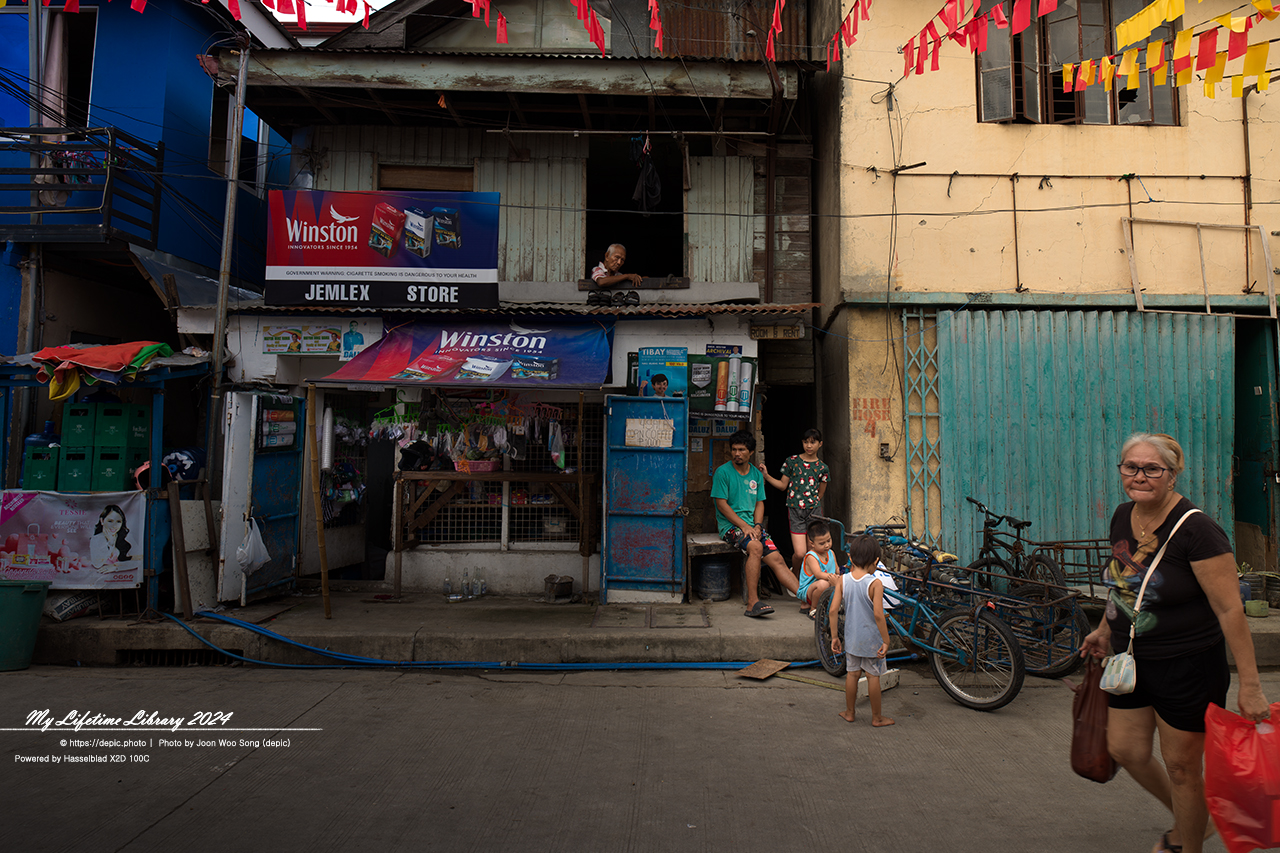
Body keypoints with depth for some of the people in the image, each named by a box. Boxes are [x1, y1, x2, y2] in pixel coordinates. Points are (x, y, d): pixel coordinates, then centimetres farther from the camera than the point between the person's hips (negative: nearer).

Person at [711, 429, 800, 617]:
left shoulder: (757, 474, 14)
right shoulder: (723, 472, -4)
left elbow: (759, 503, 13)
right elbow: (721, 504, -9)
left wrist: (757, 526, -6)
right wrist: (744, 526, -16)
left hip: (753, 526, 5)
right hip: (730, 525, -5)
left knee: (776, 558, -11)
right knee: (755, 547, -32)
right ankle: (752, 603, -32)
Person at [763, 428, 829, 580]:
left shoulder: (822, 468, 7)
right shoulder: (792, 461, 3)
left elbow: (820, 495, 15)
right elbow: (783, 485, 7)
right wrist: (766, 476, -3)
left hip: (814, 511, 2)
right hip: (795, 512, -2)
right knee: (800, 553, -11)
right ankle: (794, 576, 19)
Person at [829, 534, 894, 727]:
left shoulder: (843, 580, -6)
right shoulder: (875, 583, -18)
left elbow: (833, 610, -7)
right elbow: (878, 614, -22)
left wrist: (834, 637, 2)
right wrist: (886, 640, -13)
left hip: (851, 637, 4)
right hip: (872, 639, -4)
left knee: (852, 673, 16)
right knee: (873, 676, 9)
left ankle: (849, 712, 28)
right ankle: (877, 717, 21)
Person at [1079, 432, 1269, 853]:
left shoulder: (1196, 530, -22)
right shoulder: (1122, 516, 0)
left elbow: (1229, 609, -21)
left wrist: (1249, 685, -21)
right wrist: (1104, 630, 23)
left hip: (1188, 665, -7)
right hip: (1131, 659, 7)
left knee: (1181, 766, 7)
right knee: (1126, 750, 15)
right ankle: (1188, 819, 42)